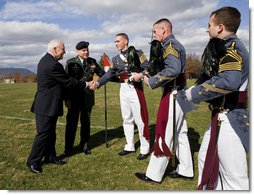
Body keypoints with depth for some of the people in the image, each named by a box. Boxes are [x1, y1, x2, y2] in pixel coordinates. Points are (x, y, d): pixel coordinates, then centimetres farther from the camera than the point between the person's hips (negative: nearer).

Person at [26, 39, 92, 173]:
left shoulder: (45, 60, 10)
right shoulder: (53, 65, -23)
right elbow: (68, 82, -17)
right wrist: (86, 84, -5)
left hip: (47, 105, 10)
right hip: (47, 106, -10)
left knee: (50, 133, 17)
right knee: (43, 134, 1)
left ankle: (50, 157, 28)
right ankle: (33, 161, 14)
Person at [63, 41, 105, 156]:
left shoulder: (92, 61, 4)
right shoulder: (70, 63, -3)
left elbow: (102, 73, 4)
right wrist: (67, 98, -8)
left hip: (87, 98, 2)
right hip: (74, 98, -2)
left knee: (86, 123, 10)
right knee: (71, 123, 5)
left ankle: (84, 145, 25)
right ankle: (68, 148, 19)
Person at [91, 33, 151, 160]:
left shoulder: (137, 53, -4)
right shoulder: (115, 59, 11)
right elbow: (109, 74, 5)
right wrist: (98, 83, -9)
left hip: (135, 88, -6)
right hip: (123, 89, 6)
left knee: (140, 119, -2)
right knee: (127, 119, 12)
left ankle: (145, 149, 11)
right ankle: (130, 146, 26)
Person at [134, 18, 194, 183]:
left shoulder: (171, 45, -13)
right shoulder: (174, 45, 19)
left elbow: (173, 69, -29)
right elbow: (162, 68, 17)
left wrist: (151, 81, -21)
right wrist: (142, 75, 9)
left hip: (173, 95, -10)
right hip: (178, 95, 10)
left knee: (164, 134, -3)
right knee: (180, 134, 14)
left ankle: (154, 174, 8)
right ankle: (185, 170, 25)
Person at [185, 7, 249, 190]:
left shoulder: (231, 47, -15)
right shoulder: (230, 47, 16)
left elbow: (228, 81, -32)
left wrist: (194, 92, -21)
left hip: (230, 120, -10)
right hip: (222, 117, 10)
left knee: (234, 176, 0)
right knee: (206, 158, 21)